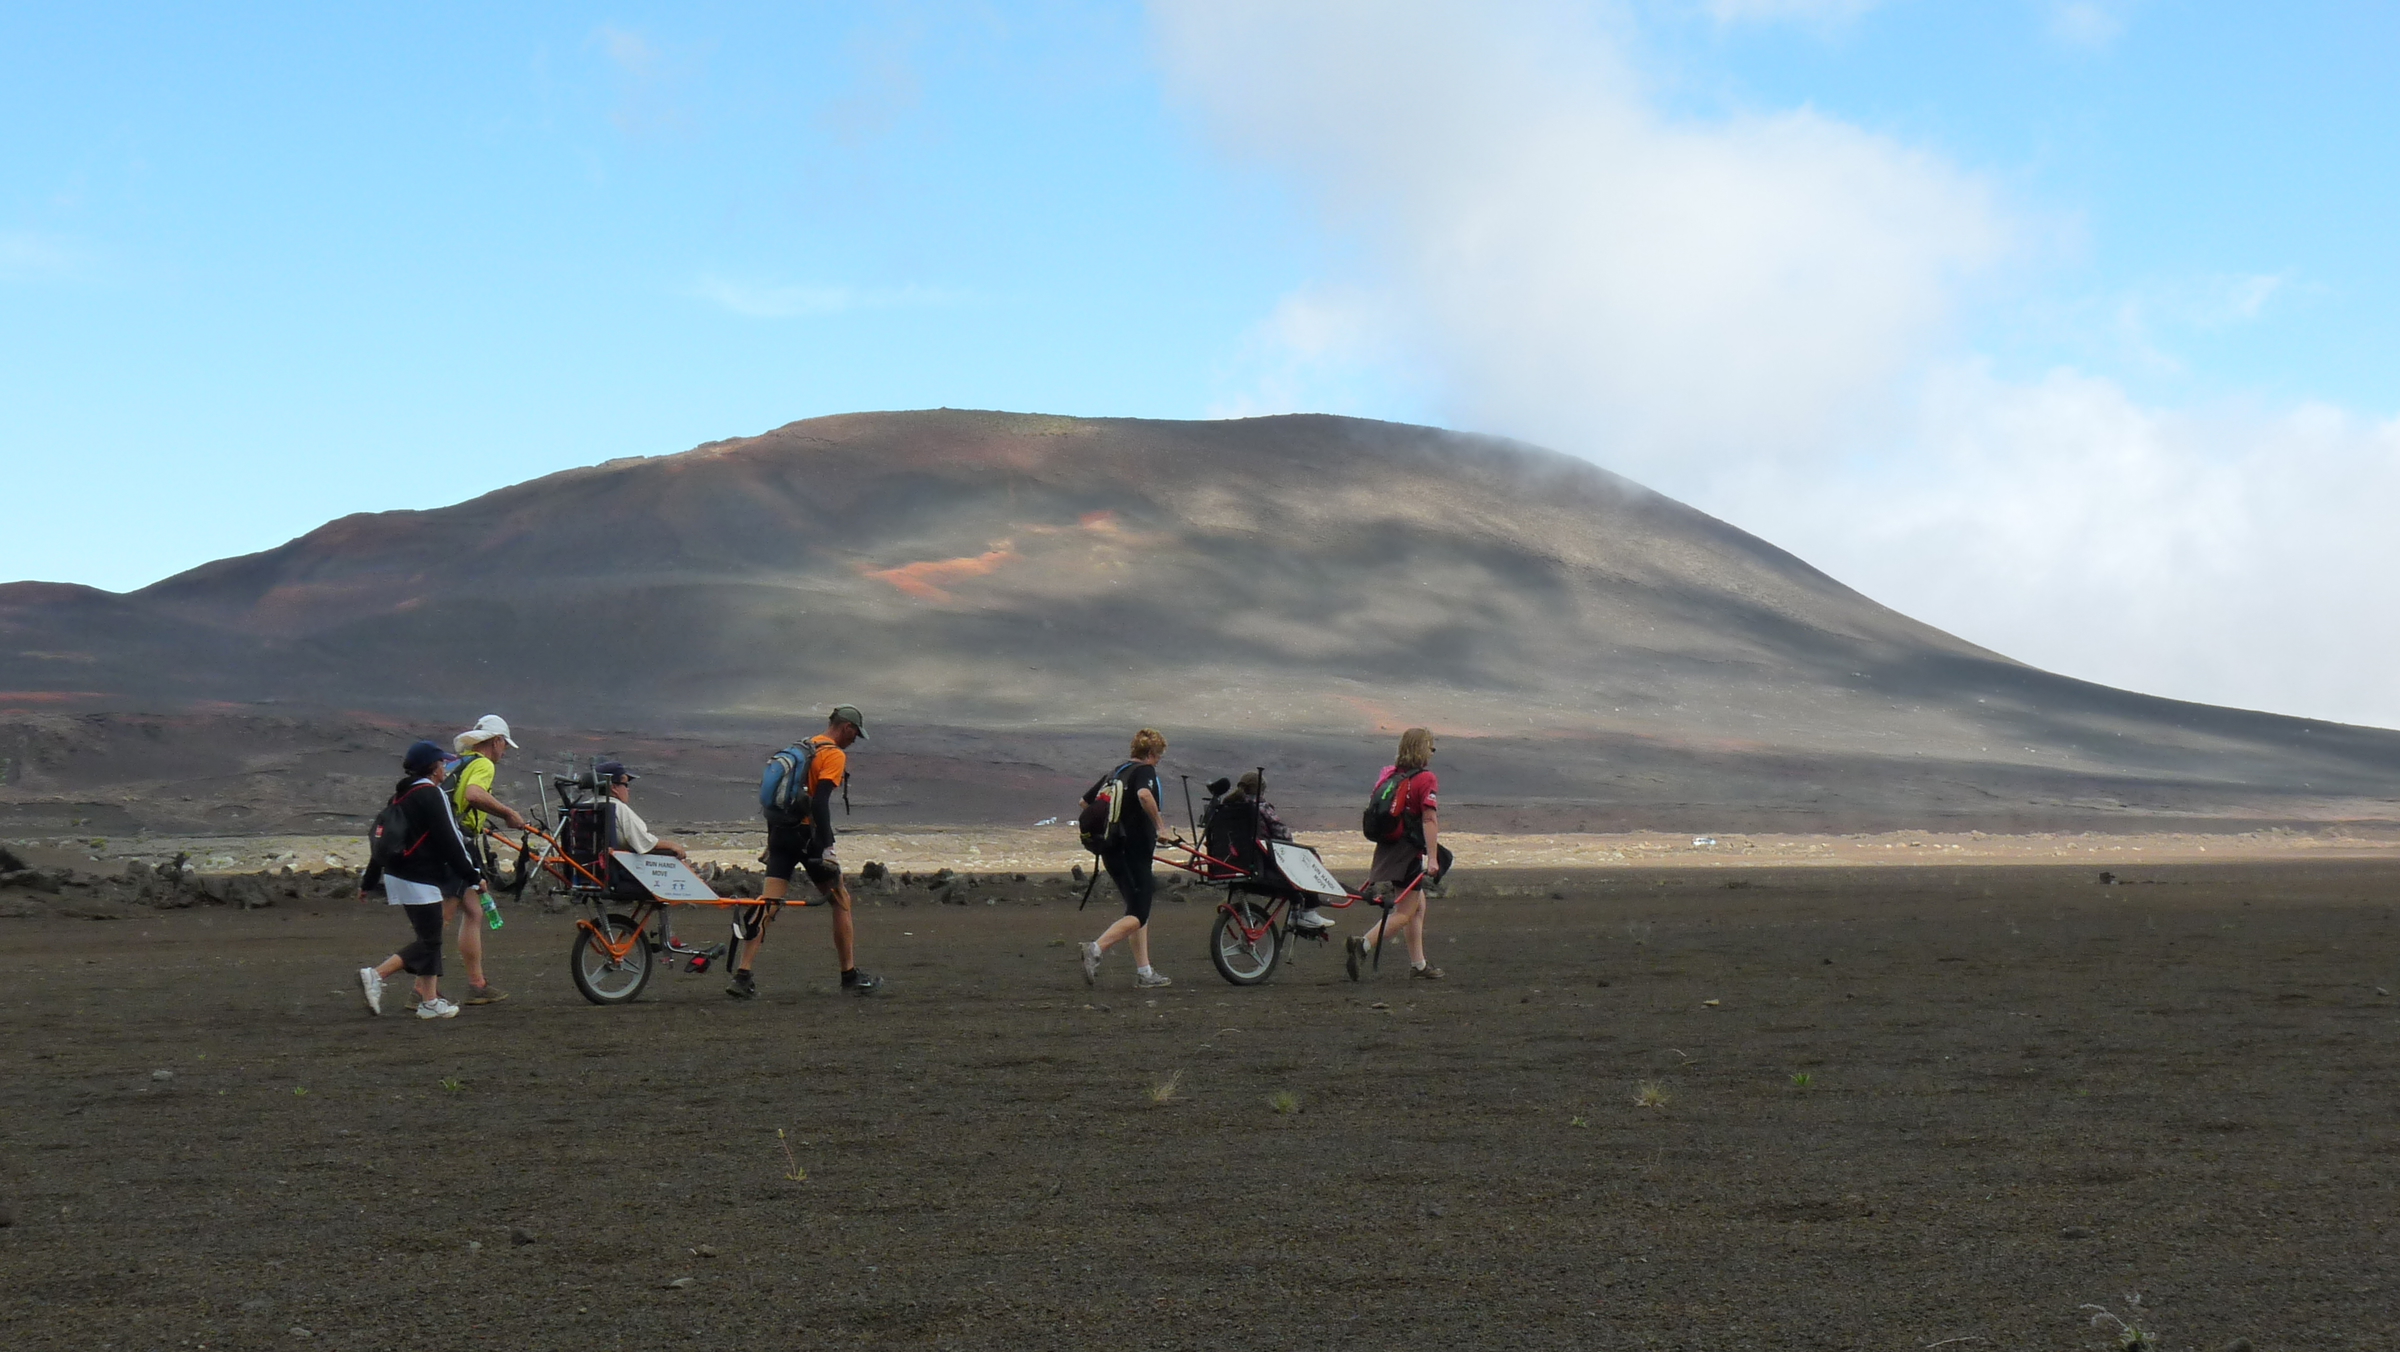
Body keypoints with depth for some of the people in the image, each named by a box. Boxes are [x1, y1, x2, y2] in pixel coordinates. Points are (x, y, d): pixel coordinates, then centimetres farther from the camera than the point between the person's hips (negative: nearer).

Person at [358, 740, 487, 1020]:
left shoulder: (401, 796, 15)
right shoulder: (431, 795, -13)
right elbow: (449, 842, -16)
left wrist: (368, 882, 23)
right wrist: (474, 877, -11)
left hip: (397, 876, 10)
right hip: (419, 880, -10)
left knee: (429, 938, 13)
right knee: (429, 942, -5)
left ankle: (430, 1000, 11)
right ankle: (375, 975, -15)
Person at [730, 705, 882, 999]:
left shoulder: (803, 748, 18)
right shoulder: (834, 755, -8)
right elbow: (820, 803, -20)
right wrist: (826, 847, -22)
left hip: (780, 831, 7)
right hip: (806, 834, -7)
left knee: (768, 903, 0)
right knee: (840, 900, 7)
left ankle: (742, 976, -10)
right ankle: (850, 976, 11)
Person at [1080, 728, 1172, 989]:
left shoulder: (1115, 772, 16)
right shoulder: (1145, 771, -7)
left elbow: (1086, 801, 22)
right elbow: (1144, 794, -29)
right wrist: (1159, 824, -19)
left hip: (1111, 850, 9)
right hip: (1134, 849, -9)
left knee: (1138, 909, 17)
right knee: (1138, 915, -8)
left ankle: (1144, 972, 15)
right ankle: (1096, 949, -28)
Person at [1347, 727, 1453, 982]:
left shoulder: (1390, 775, 11)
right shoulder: (1425, 779, -10)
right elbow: (1429, 819, -18)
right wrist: (1433, 858, -21)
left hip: (1387, 848, 8)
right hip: (1410, 851, -8)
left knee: (1418, 906, 18)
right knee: (1405, 912, -7)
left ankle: (1418, 964, 20)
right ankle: (1364, 944, -25)